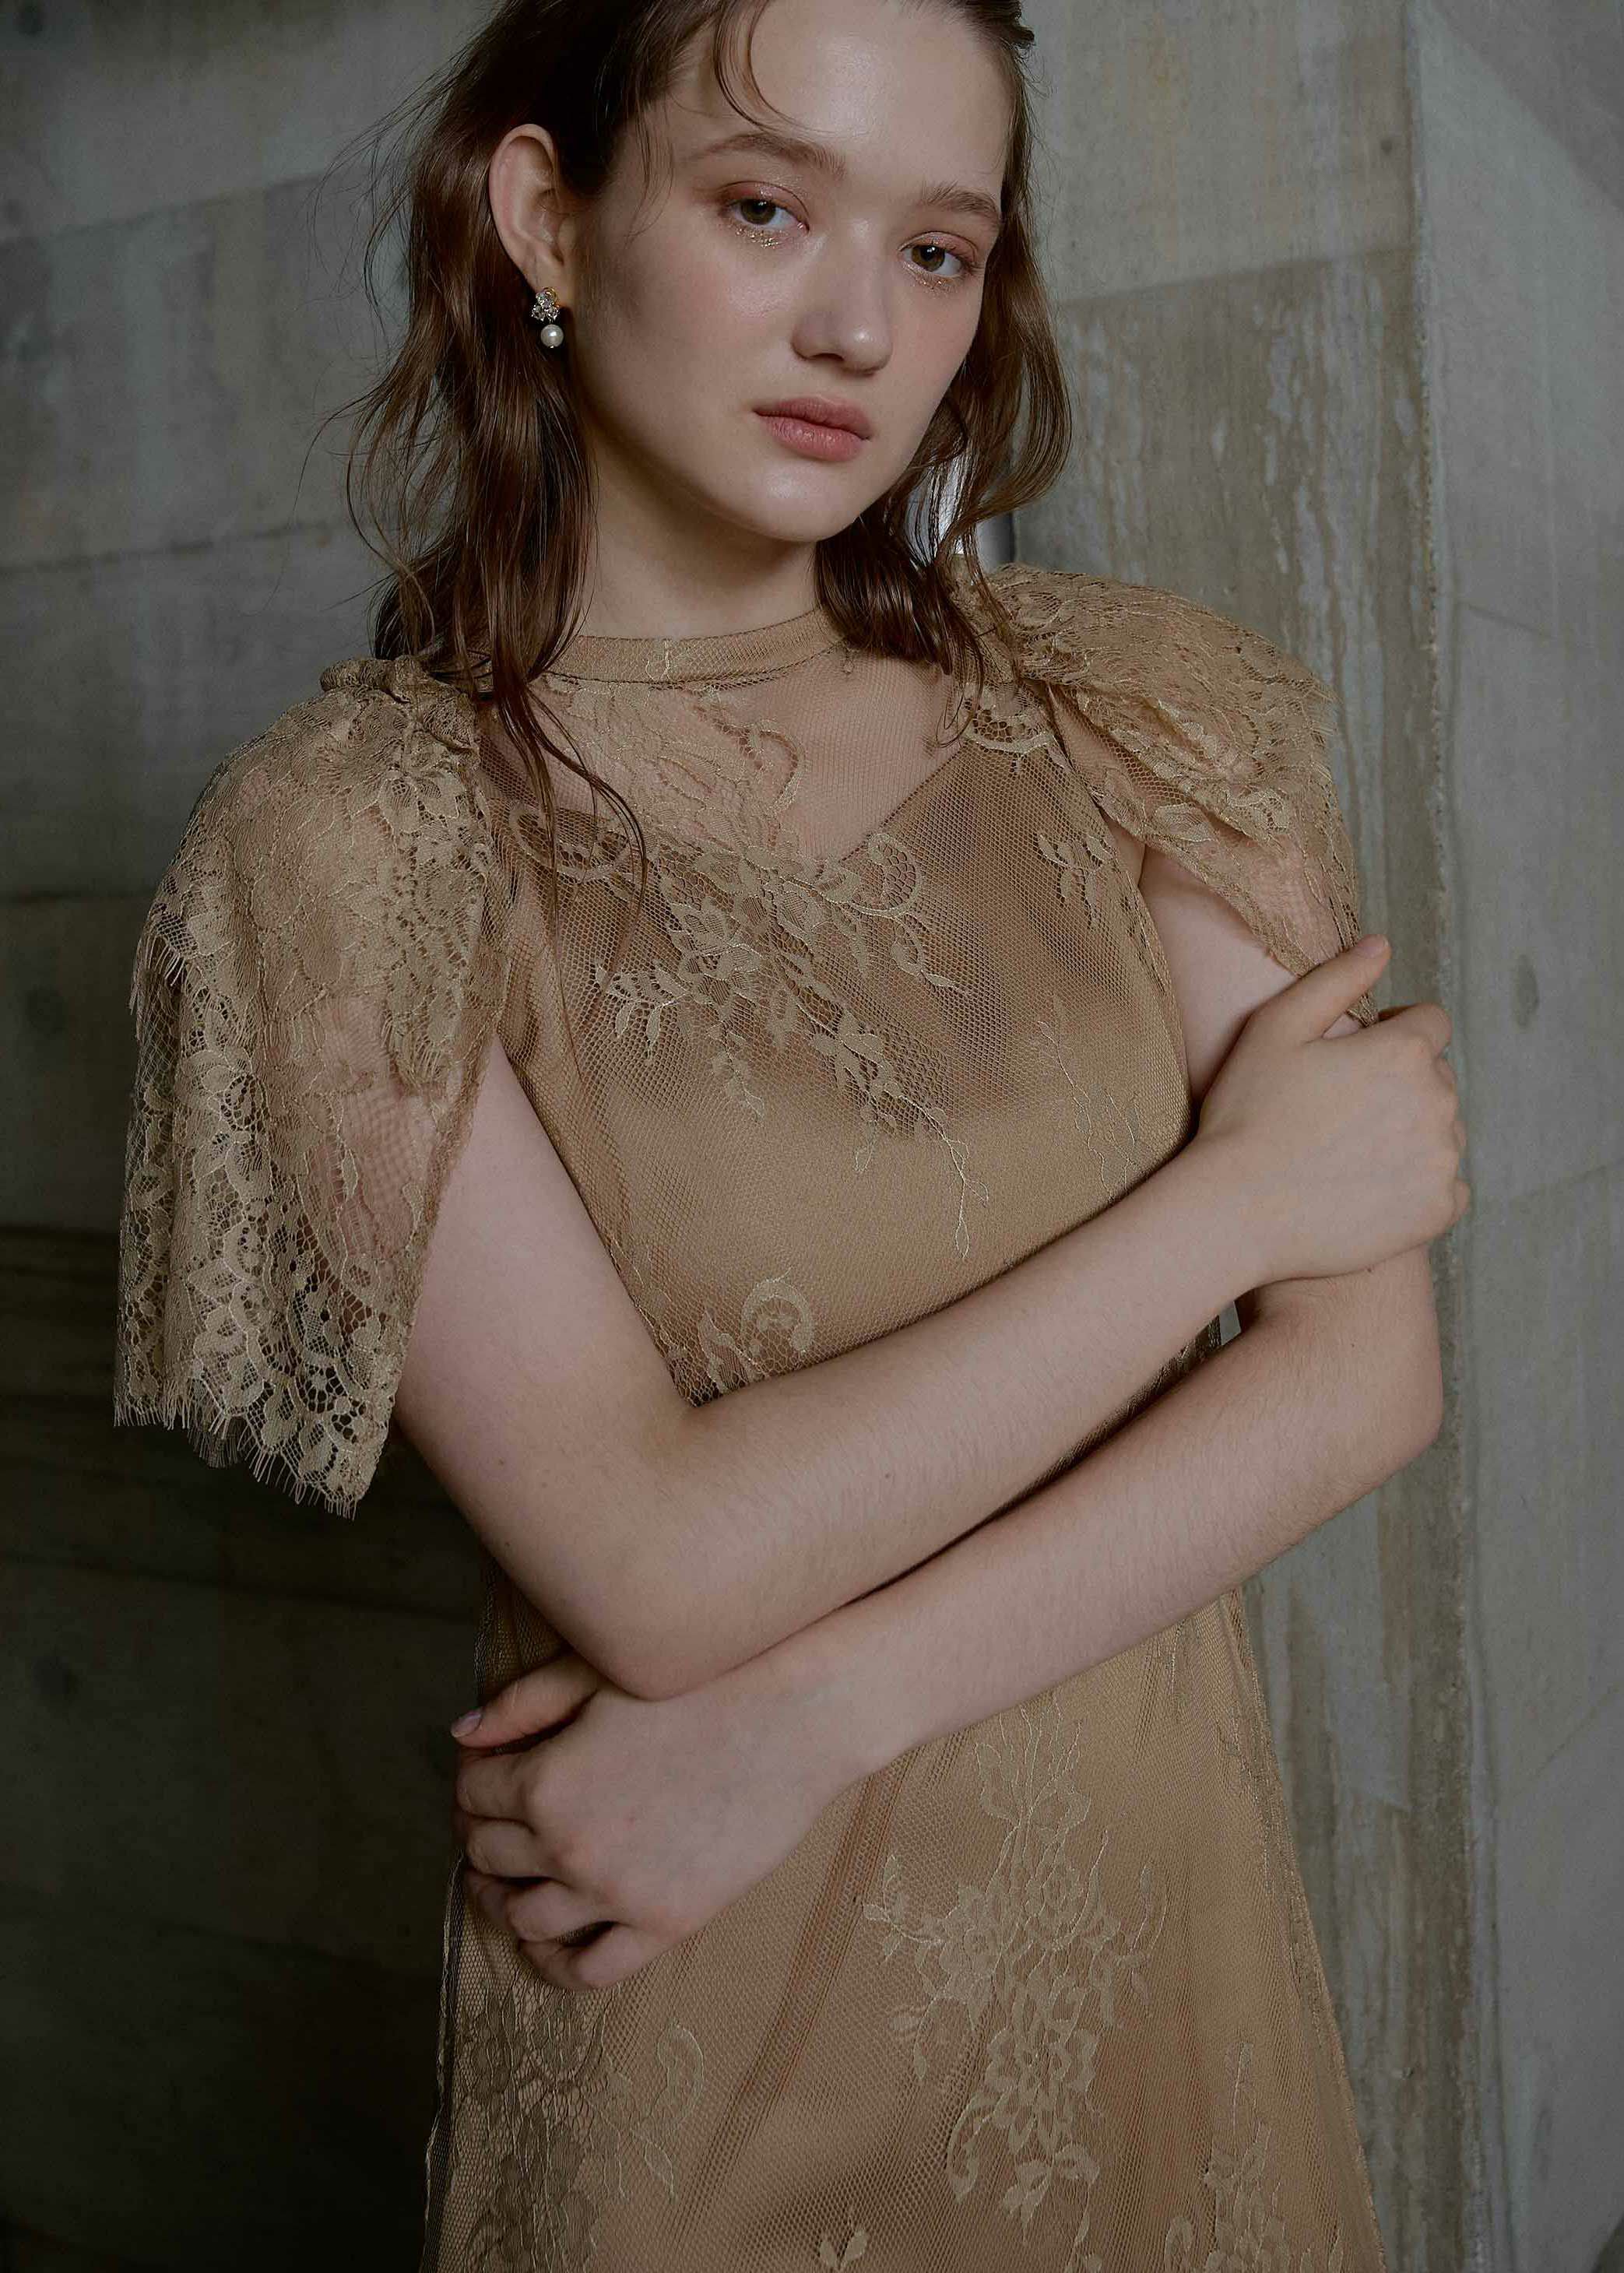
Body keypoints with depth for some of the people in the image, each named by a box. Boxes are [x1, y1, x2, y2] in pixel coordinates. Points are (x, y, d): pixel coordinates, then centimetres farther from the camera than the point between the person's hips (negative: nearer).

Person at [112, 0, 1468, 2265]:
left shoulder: (1124, 703, -3)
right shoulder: (352, 835, -13)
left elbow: (1369, 1364, -10)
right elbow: (662, 1566, -21)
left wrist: (811, 1711, -19)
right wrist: (1233, 1186, -16)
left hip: (1166, 1945, 3)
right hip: (700, 2034, -3)